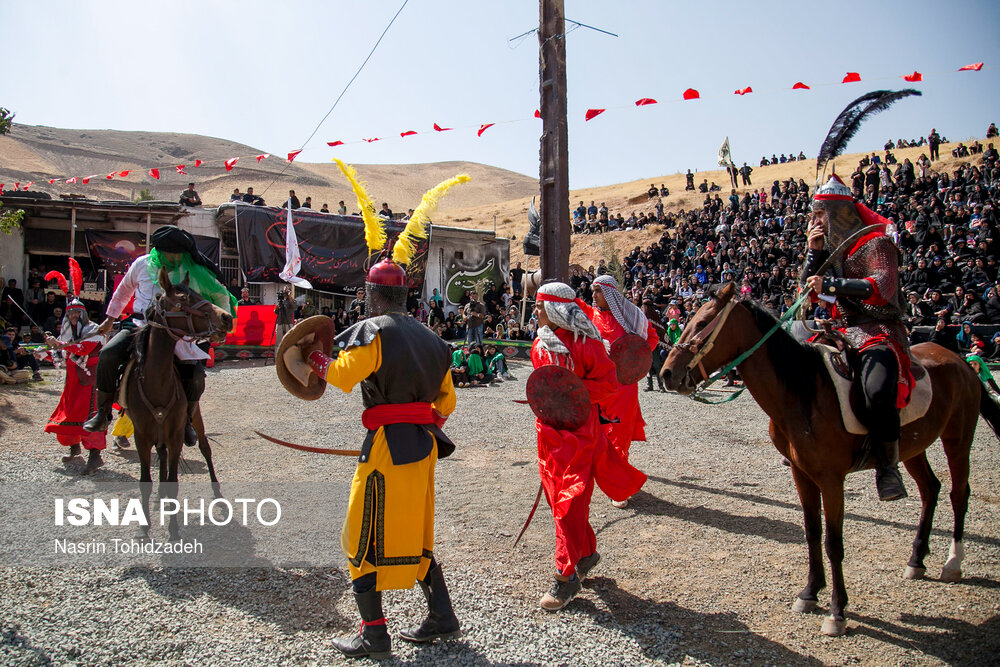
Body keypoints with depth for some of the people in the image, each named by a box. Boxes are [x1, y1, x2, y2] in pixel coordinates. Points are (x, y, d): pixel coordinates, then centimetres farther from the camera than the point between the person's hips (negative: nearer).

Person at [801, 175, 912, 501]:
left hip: (880, 333, -9)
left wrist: (831, 284, -28)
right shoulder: (833, 248, 14)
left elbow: (881, 289, -24)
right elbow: (809, 289, 11)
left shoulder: (875, 244, -9)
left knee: (877, 391, -35)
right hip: (844, 331, 9)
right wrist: (814, 253, -2)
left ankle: (887, 466, -18)